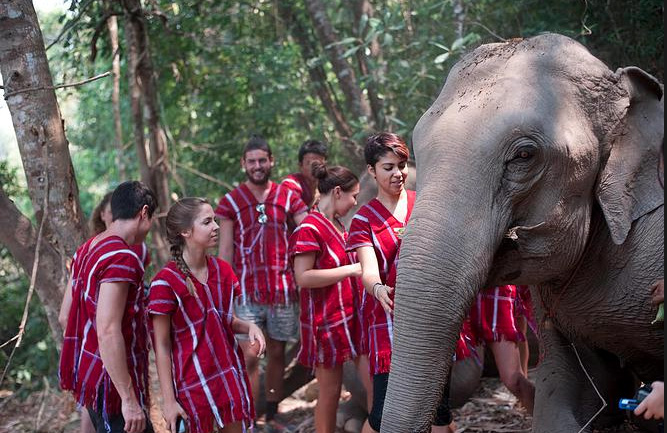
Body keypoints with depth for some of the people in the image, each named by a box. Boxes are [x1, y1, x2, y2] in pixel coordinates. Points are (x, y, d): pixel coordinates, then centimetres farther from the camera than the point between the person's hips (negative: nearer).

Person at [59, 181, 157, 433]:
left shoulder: (86, 249, 10)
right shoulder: (121, 258, -20)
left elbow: (66, 316, 16)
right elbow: (108, 332, -27)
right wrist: (129, 399, -26)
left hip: (87, 368, 10)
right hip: (111, 383, -10)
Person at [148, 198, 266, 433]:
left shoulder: (223, 270, 3)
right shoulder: (166, 282, -15)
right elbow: (162, 347, -11)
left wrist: (249, 327, -6)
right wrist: (168, 400, -12)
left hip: (231, 374, 5)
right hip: (193, 382, -5)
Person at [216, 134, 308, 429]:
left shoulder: (288, 198, 5)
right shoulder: (230, 202, 2)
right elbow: (225, 252, 2)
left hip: (282, 289, 2)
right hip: (246, 291, -2)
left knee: (277, 353, 11)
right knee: (249, 356, -7)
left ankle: (272, 416, 24)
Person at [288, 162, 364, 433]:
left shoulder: (337, 225, 11)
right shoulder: (310, 228, -15)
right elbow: (303, 277, -21)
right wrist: (351, 270, -21)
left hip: (347, 316, 8)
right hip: (326, 320, -8)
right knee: (330, 390, 1)